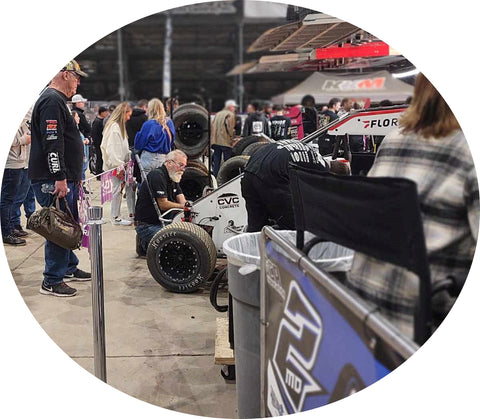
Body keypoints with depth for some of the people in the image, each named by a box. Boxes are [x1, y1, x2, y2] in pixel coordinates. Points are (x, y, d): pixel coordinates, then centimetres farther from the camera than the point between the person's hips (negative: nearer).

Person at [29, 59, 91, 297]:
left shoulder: (57, 100, 20)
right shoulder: (52, 101, -14)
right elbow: (52, 144, -23)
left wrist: (72, 177, 27)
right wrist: (60, 179, -25)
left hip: (64, 179, 11)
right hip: (53, 180, -11)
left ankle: (69, 268, 31)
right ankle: (52, 282, 2)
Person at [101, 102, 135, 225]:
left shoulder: (119, 126, 18)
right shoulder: (114, 127, -14)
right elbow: (111, 149, -19)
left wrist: (129, 158, 12)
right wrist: (119, 165, -20)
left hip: (120, 163, 10)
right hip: (115, 165, -10)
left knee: (130, 186, 6)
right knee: (118, 188, -5)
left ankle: (132, 215, 10)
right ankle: (116, 218, 4)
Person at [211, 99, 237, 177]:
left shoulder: (218, 114, 17)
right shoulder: (230, 115, -5)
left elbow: (212, 126, 15)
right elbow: (230, 128, -15)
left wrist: (213, 138, 17)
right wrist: (232, 138, -4)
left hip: (215, 141, 7)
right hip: (226, 141, -6)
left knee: (216, 161, 10)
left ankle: (215, 176, 10)